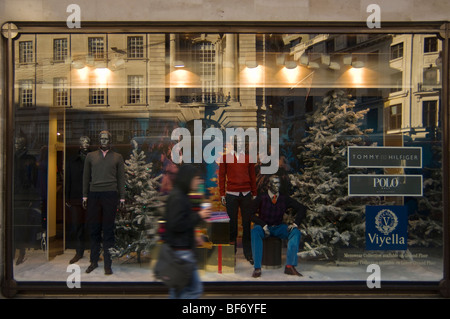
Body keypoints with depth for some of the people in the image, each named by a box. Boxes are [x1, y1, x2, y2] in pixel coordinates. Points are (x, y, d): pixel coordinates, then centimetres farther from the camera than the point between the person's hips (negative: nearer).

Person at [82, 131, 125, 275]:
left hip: (110, 194, -1)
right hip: (94, 194, 1)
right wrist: (85, 195, 7)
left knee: (108, 230, 0)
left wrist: (122, 197, 4)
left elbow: (121, 178, 9)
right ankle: (94, 261, 16)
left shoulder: (117, 157, 10)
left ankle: (107, 264, 6)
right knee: (94, 229, 4)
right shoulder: (90, 156, 13)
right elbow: (86, 177, 13)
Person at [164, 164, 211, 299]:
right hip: (181, 251, -11)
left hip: (179, 250, 11)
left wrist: (192, 237, 17)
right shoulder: (178, 198, -18)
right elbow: (176, 225, -24)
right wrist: (198, 216, -17)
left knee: (177, 290, 16)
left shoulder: (179, 195, 14)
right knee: (195, 289, -5)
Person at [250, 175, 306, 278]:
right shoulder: (261, 198, -8)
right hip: (263, 227, -3)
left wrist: (295, 223, -12)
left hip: (278, 227, 3)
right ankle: (257, 268, -35)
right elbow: (252, 214, -13)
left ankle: (290, 266, -27)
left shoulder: (284, 199, -2)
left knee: (296, 232, -24)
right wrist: (263, 225, -25)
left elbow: (302, 208, 2)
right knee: (255, 232, -37)